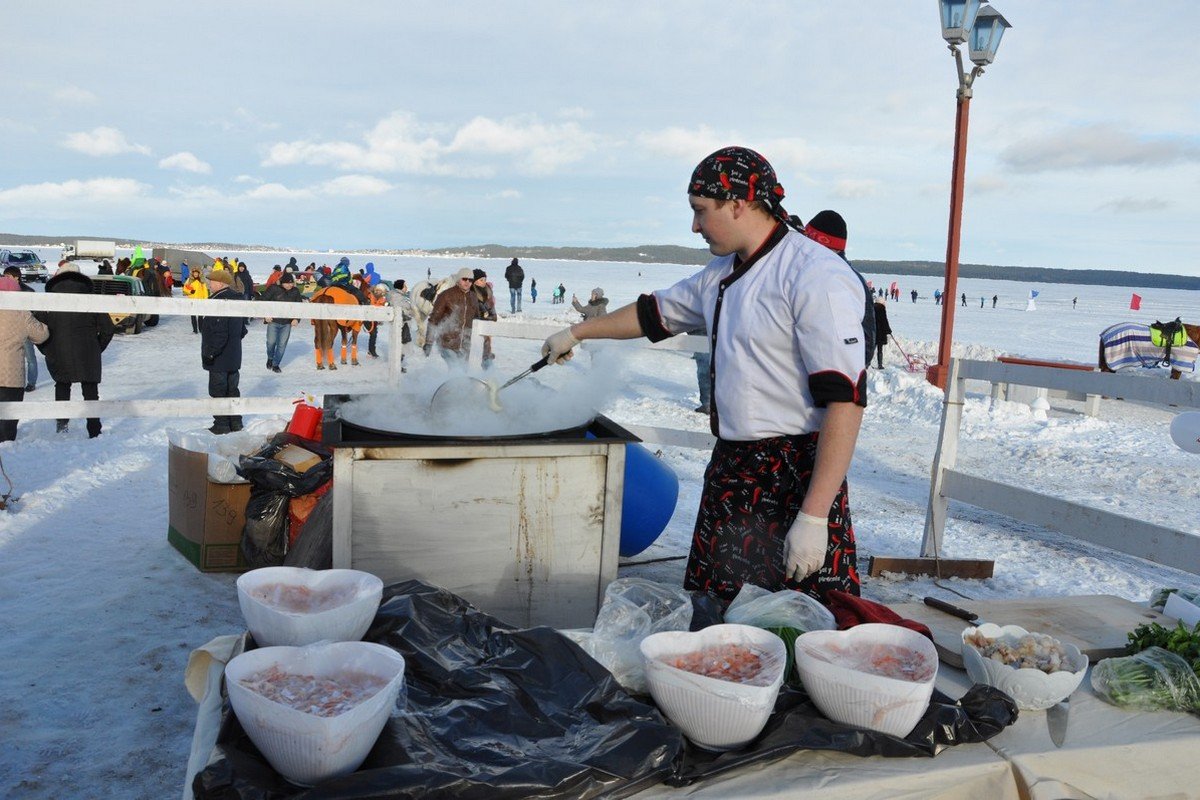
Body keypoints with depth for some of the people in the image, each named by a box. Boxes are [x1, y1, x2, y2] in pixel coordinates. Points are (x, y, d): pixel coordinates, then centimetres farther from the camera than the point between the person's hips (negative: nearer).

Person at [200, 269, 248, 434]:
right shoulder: (237, 299, 8)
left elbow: (219, 333, -26)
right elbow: (242, 329, 17)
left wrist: (209, 353, -19)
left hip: (219, 359, -9)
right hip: (234, 356, 9)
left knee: (218, 391, 1)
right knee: (232, 389, 17)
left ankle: (221, 425, 7)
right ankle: (235, 422, 24)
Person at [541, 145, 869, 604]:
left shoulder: (817, 278, -17)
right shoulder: (721, 275, 13)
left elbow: (845, 399, -22)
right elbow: (655, 312, 30)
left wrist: (814, 517, -25)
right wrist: (576, 333, 38)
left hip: (796, 479, -8)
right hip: (731, 472, 8)